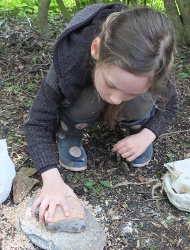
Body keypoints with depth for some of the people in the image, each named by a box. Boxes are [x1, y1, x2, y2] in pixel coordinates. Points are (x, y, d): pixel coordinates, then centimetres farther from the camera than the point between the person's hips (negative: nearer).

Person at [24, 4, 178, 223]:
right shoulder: (70, 60, -42)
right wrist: (52, 178, -48)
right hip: (84, 100, -1)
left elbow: (169, 104, -15)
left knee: (142, 106, -32)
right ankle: (68, 133, -3)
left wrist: (146, 136, -32)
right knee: (84, 103, -36)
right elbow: (38, 122, -35)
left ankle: (136, 129, 2)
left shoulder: (152, 66, -35)